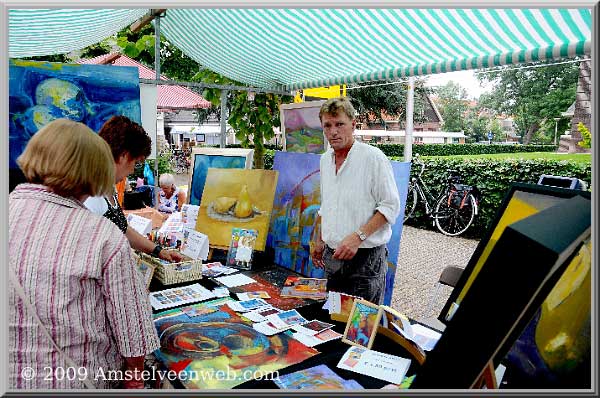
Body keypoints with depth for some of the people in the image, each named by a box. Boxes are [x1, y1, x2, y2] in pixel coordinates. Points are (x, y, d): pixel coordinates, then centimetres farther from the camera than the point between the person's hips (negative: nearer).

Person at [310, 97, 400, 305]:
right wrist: (319, 240, 19)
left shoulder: (373, 157, -12)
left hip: (366, 257, -6)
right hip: (333, 255, 6)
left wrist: (358, 237, -22)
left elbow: (390, 206, -13)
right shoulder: (325, 159, 10)